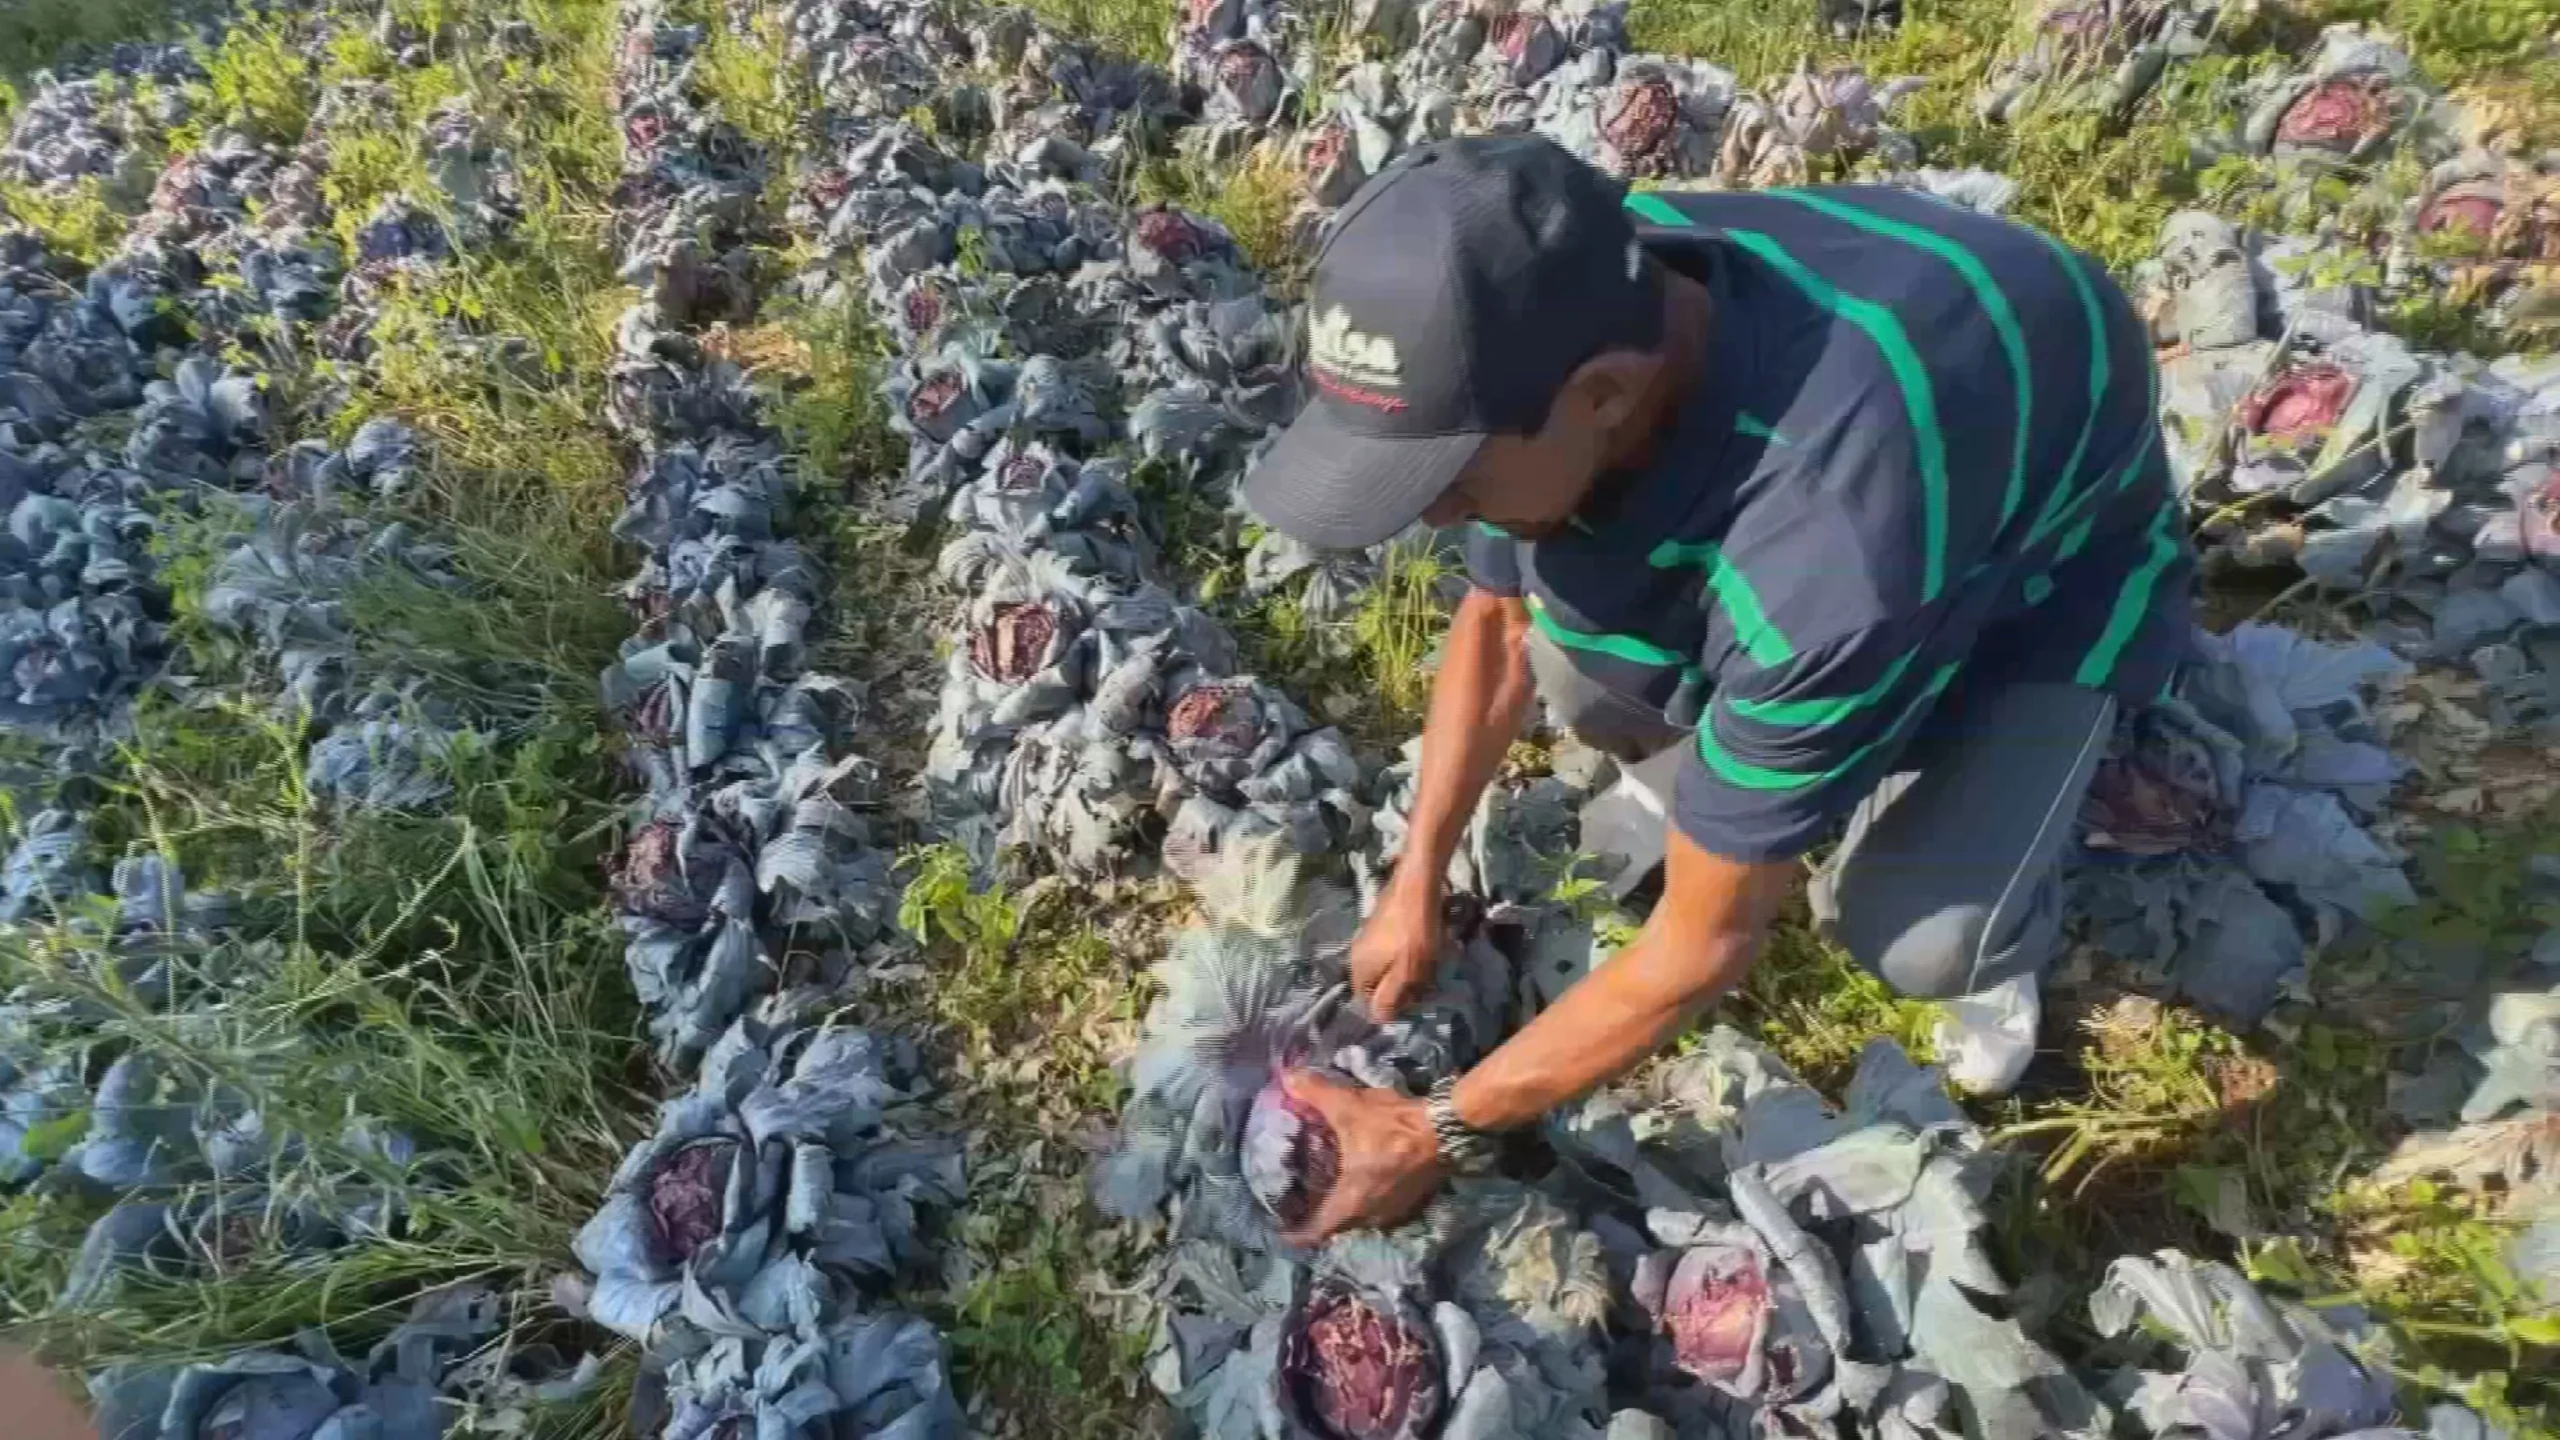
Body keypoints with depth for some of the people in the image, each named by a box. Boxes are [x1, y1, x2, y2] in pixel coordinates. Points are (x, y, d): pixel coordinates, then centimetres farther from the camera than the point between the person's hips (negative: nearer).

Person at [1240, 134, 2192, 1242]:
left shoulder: (1830, 546, -46)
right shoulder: (1567, 316, -26)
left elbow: (1706, 943, -32)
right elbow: (1497, 619, -7)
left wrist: (1445, 1131, -22)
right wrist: (1416, 889, -4)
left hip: (2052, 565, -5)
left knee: (1925, 942, -26)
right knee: (1582, 682, -18)